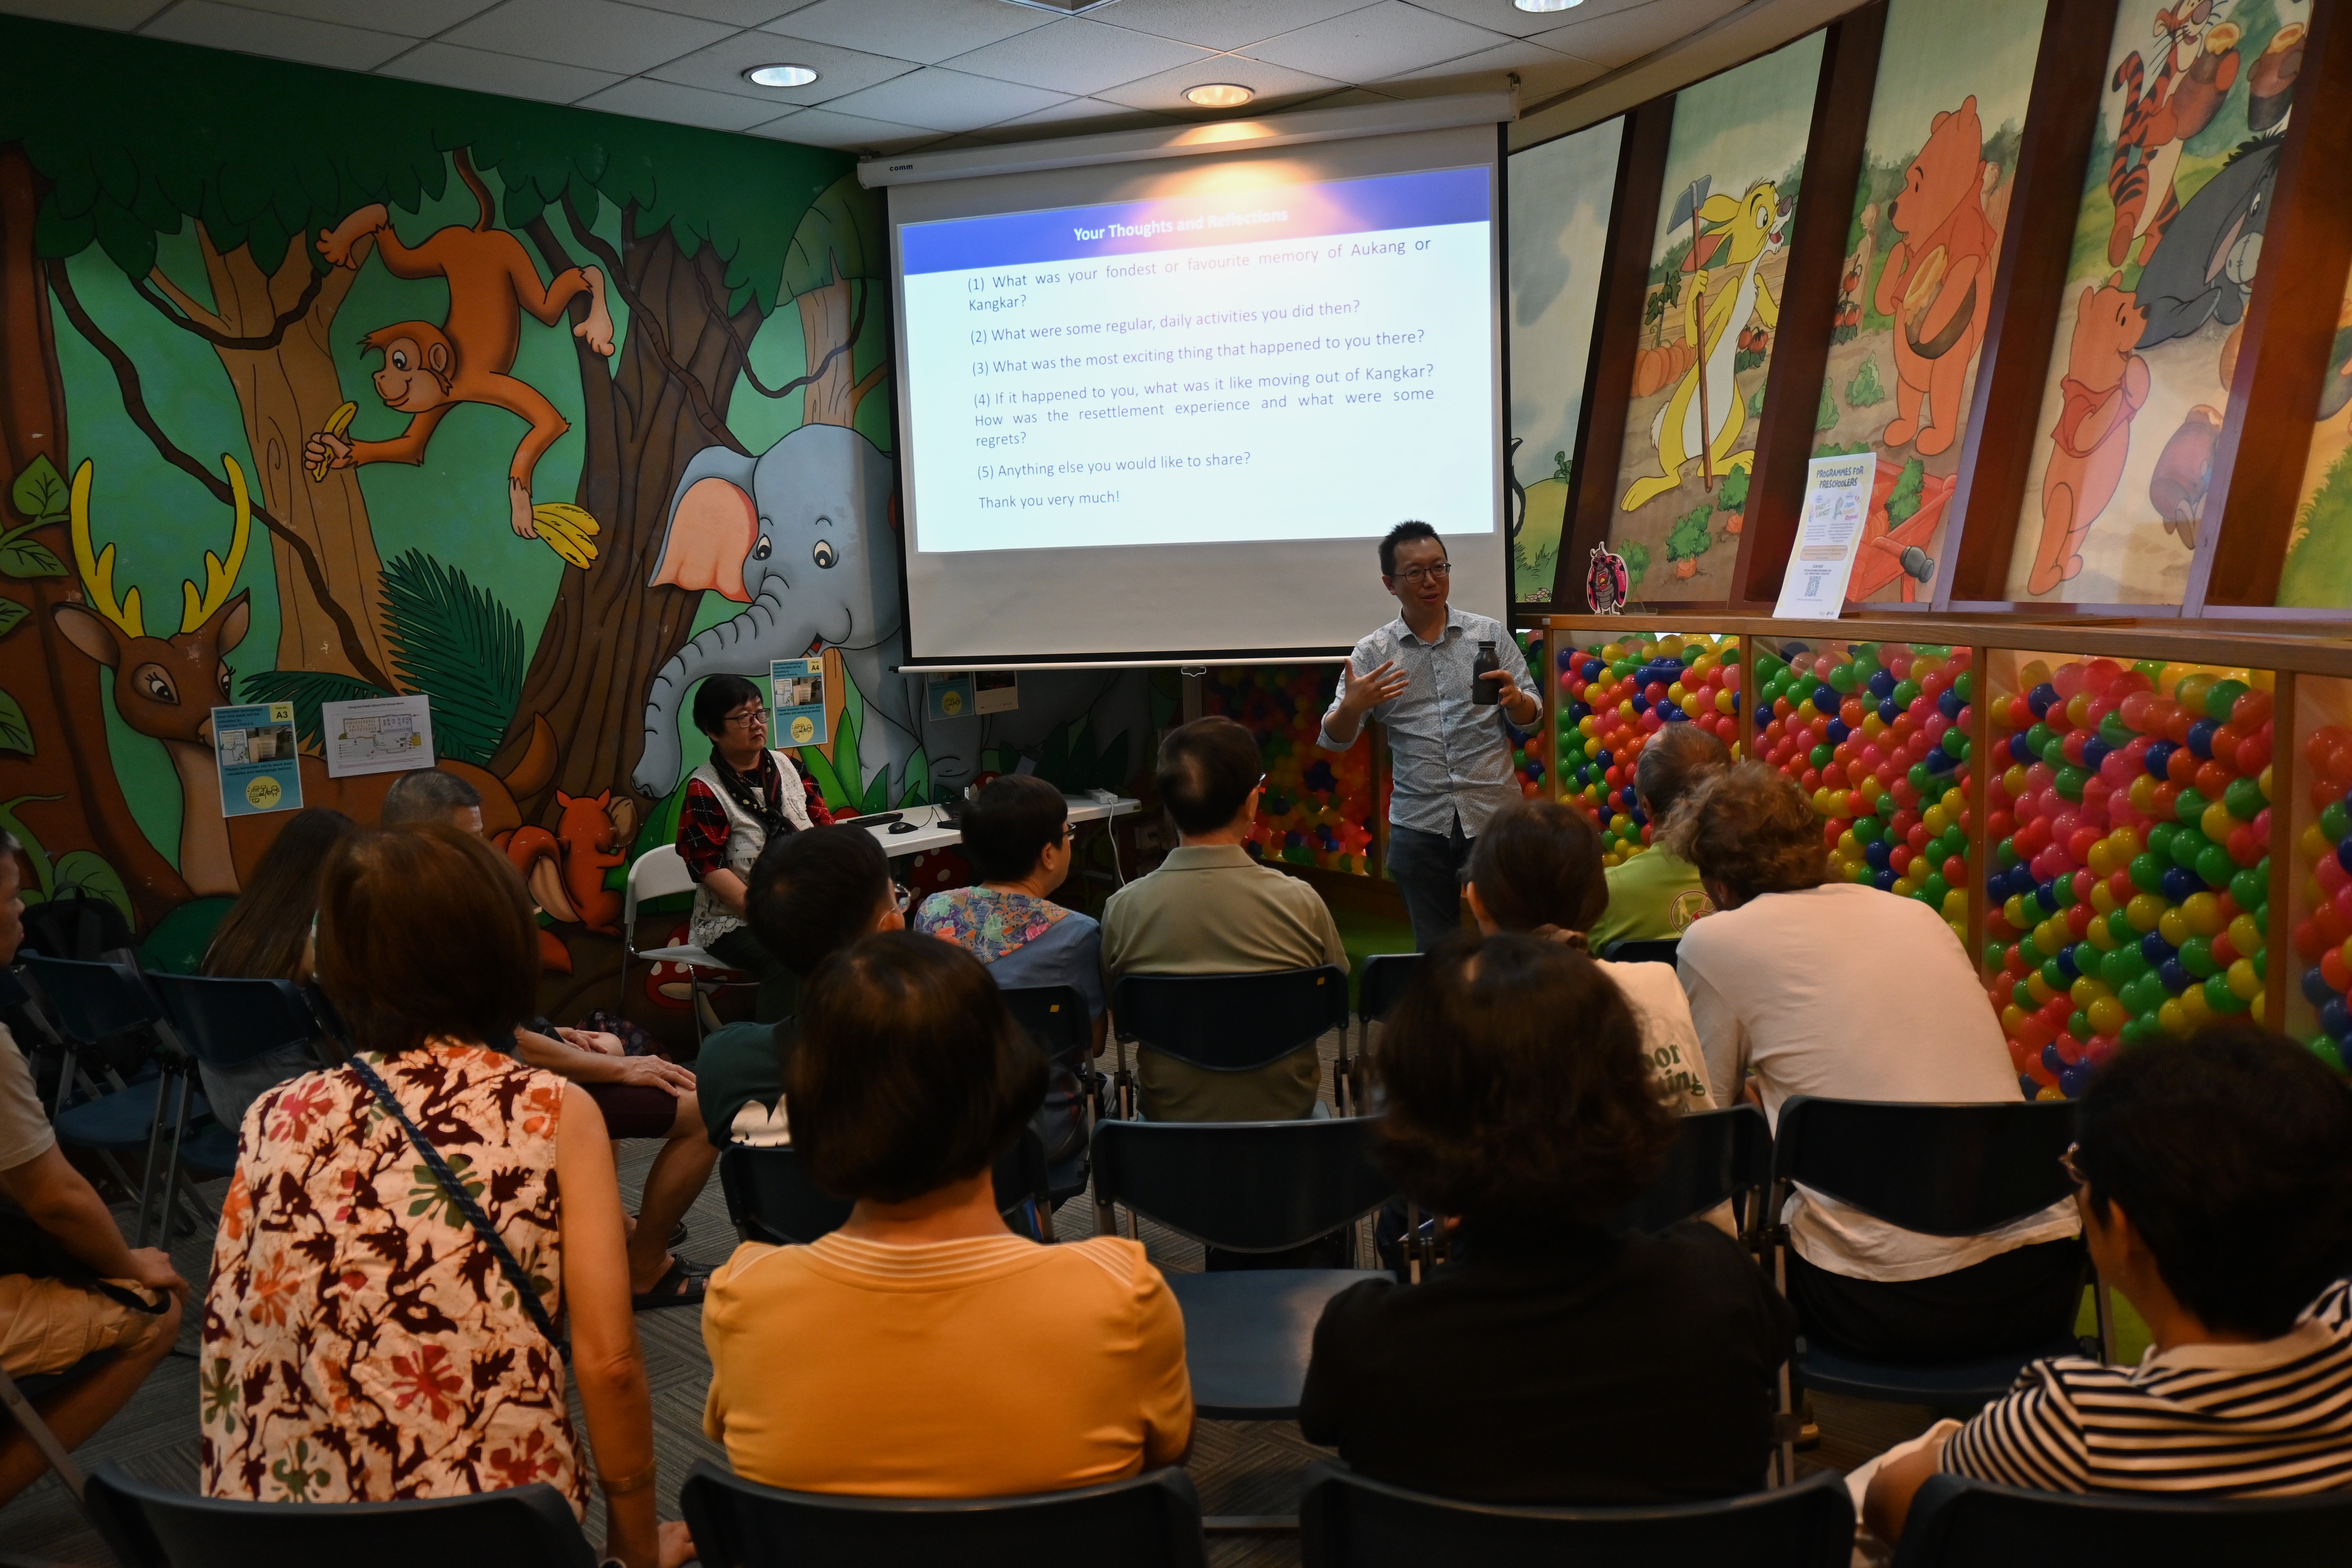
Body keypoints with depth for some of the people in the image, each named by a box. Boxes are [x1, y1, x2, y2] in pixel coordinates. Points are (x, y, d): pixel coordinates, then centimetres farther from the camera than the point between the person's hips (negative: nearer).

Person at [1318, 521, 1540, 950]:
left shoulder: (1491, 634, 5)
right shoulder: (1373, 653, 3)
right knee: (1435, 948, 8)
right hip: (1418, 824, 0)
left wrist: (1514, 700, -16)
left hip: (1493, 816, 0)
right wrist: (1351, 708, -21)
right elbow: (1333, 740, 1)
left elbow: (1531, 717, 7)